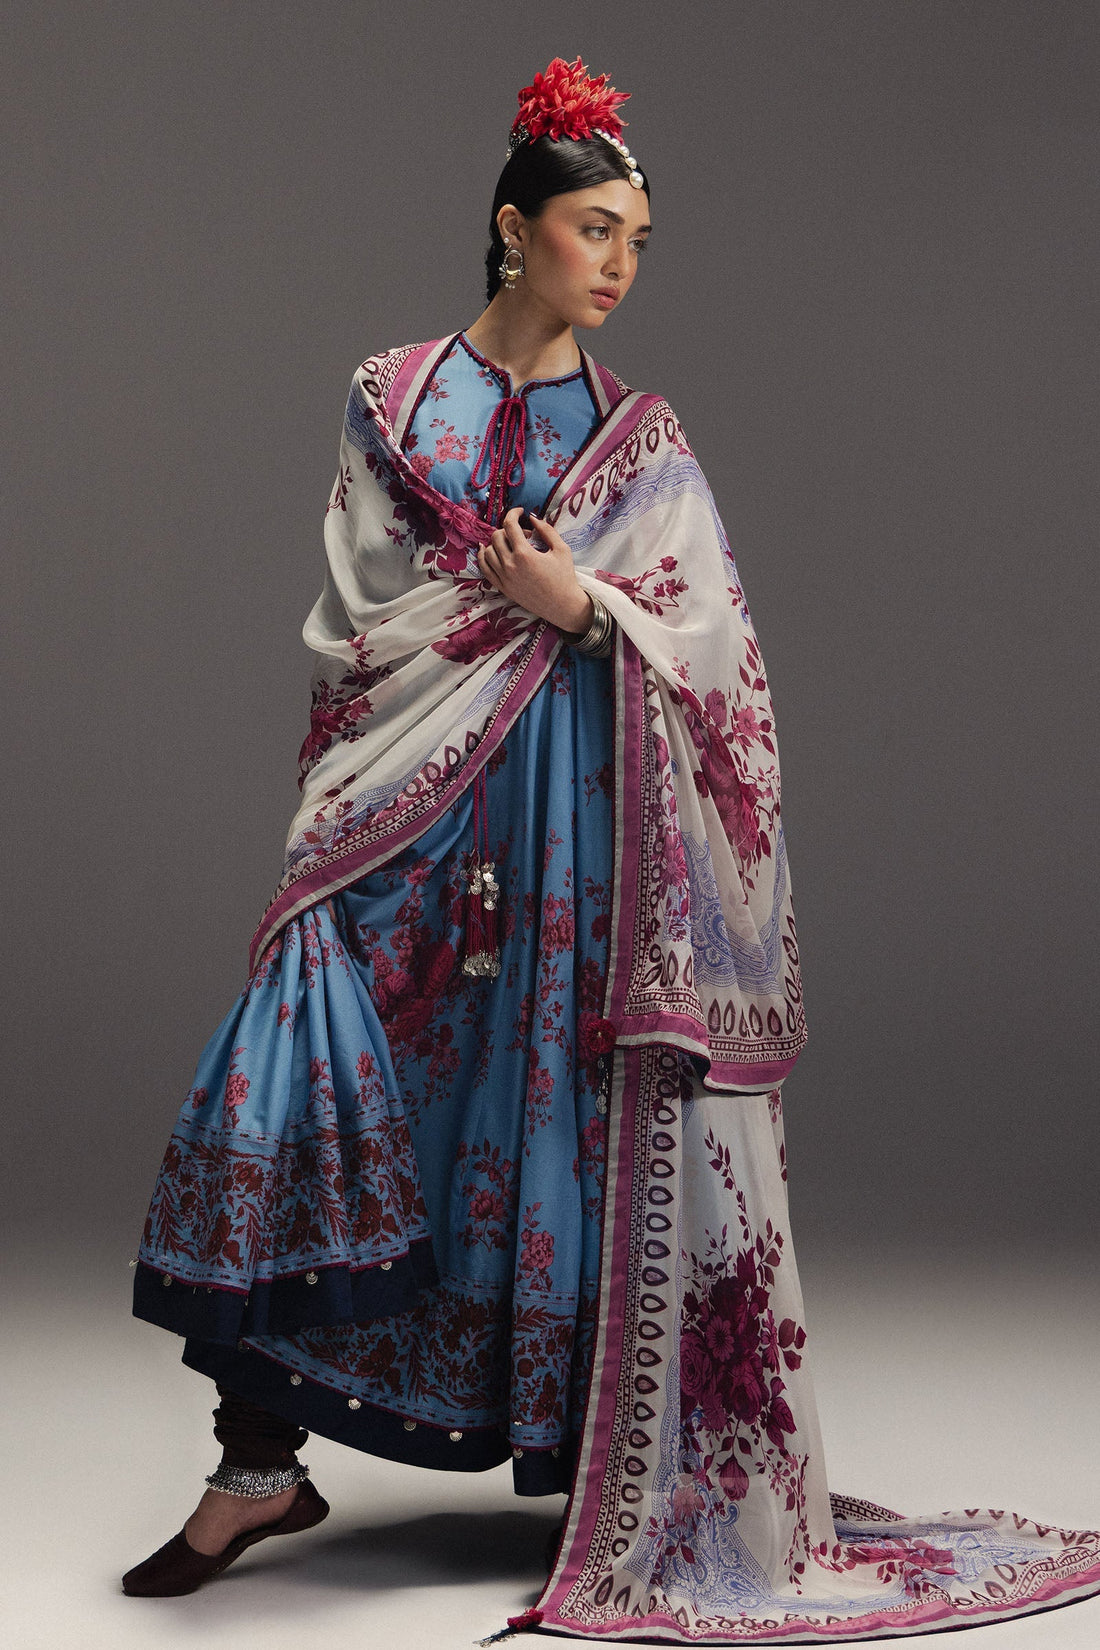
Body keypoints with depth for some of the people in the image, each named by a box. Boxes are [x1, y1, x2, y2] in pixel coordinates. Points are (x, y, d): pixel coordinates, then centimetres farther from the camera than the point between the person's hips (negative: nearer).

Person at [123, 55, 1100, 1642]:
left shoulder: (643, 435, 10)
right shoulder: (391, 400, 9)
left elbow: (712, 649, 4)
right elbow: (361, 620, 2)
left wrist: (580, 605, -11)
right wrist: (516, 602, -8)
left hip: (580, 812, 0)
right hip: (413, 806, 0)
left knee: (583, 1116, 0)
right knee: (294, 1077, -13)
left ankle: (621, 1481, 12)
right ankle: (262, 1459, -4)